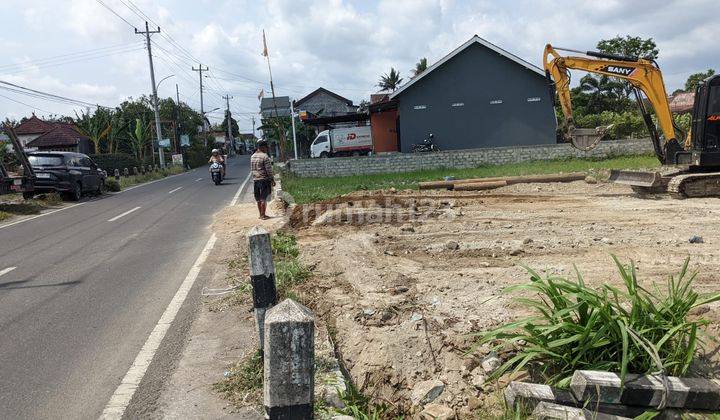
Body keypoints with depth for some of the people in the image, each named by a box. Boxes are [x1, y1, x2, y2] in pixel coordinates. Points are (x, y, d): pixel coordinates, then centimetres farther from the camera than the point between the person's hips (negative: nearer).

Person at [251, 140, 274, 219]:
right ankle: (263, 215, 0)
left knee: (259, 199, 13)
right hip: (264, 179, -7)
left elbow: (252, 168, 16)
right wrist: (272, 180, -7)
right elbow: (269, 170, -14)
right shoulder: (265, 156, -13)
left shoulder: (252, 156, 10)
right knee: (263, 198, -3)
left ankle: (261, 214, 22)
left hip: (255, 179, 7)